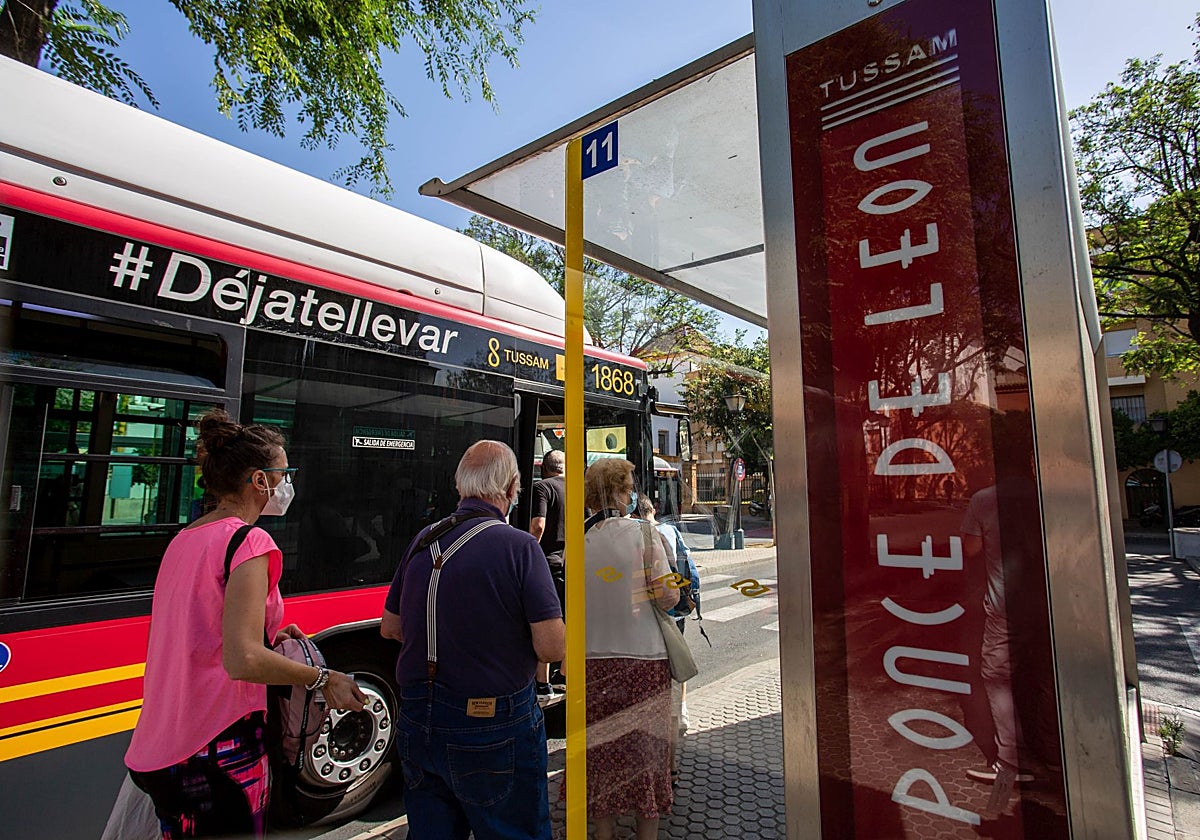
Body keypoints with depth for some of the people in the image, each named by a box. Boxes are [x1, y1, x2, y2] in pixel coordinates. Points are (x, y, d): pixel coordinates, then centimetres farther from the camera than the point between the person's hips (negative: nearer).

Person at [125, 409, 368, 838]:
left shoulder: (184, 539, 8)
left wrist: (268, 636, 15)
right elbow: (243, 661, -26)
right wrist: (324, 678, -16)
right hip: (220, 750, -8)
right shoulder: (251, 543, -19)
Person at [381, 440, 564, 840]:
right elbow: (552, 648, -19)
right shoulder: (519, 546, -17)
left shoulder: (423, 541, 0)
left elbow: (390, 627, 12)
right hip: (493, 732, -5)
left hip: (418, 725, 6)